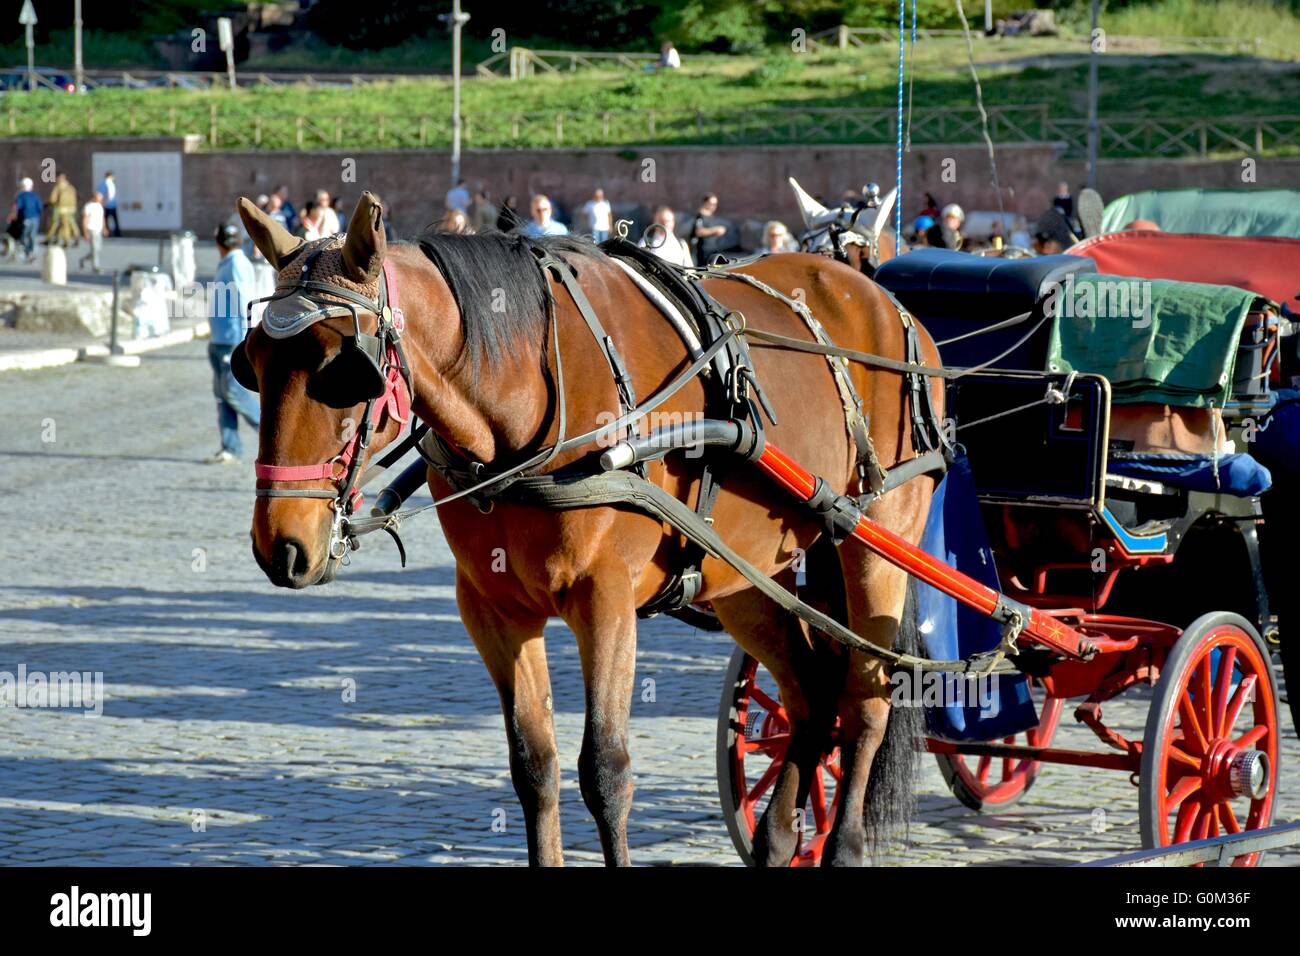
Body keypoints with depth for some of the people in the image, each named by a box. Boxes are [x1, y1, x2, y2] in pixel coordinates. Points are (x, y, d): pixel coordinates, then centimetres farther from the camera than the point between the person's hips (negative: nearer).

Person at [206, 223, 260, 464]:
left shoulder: (238, 265, -13)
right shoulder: (228, 265, 17)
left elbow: (245, 305, -18)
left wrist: (243, 344, -21)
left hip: (233, 342, -10)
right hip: (220, 342, 10)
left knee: (233, 391, -11)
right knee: (222, 393, 6)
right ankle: (230, 448, 6)